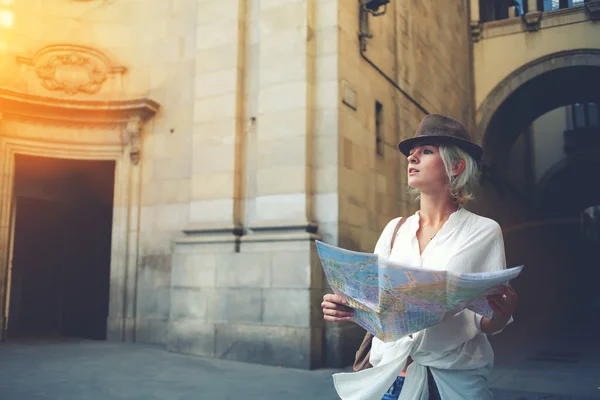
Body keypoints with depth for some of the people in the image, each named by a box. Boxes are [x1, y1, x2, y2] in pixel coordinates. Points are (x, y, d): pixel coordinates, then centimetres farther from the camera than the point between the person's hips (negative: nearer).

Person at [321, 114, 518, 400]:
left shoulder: (484, 232, -5)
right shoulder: (394, 229, 5)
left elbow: (489, 323, -4)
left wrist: (502, 312, -25)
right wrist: (343, 308, -13)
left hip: (455, 376, -3)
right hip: (390, 371, 3)